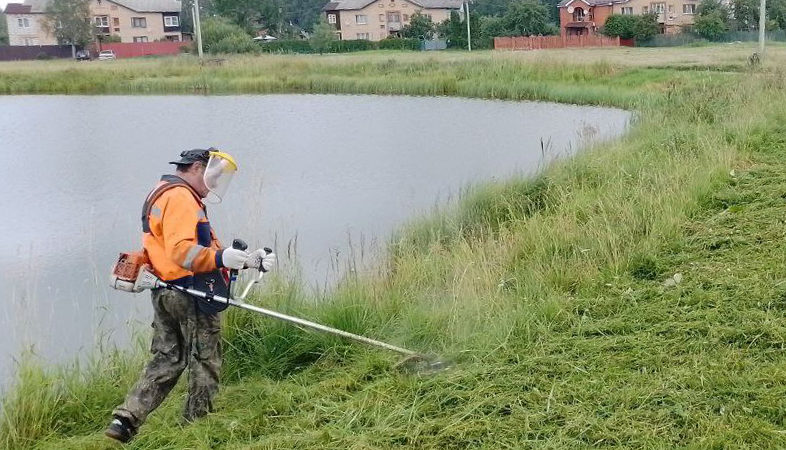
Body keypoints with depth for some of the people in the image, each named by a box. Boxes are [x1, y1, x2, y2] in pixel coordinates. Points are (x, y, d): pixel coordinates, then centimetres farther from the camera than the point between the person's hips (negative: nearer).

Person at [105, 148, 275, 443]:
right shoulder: (181, 197, -12)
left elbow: (202, 249, 19)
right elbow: (181, 250, -25)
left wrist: (250, 260, 10)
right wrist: (221, 258, -36)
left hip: (164, 293, 10)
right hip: (191, 293, -10)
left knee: (167, 360, 12)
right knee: (205, 363, 3)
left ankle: (125, 420, 5)